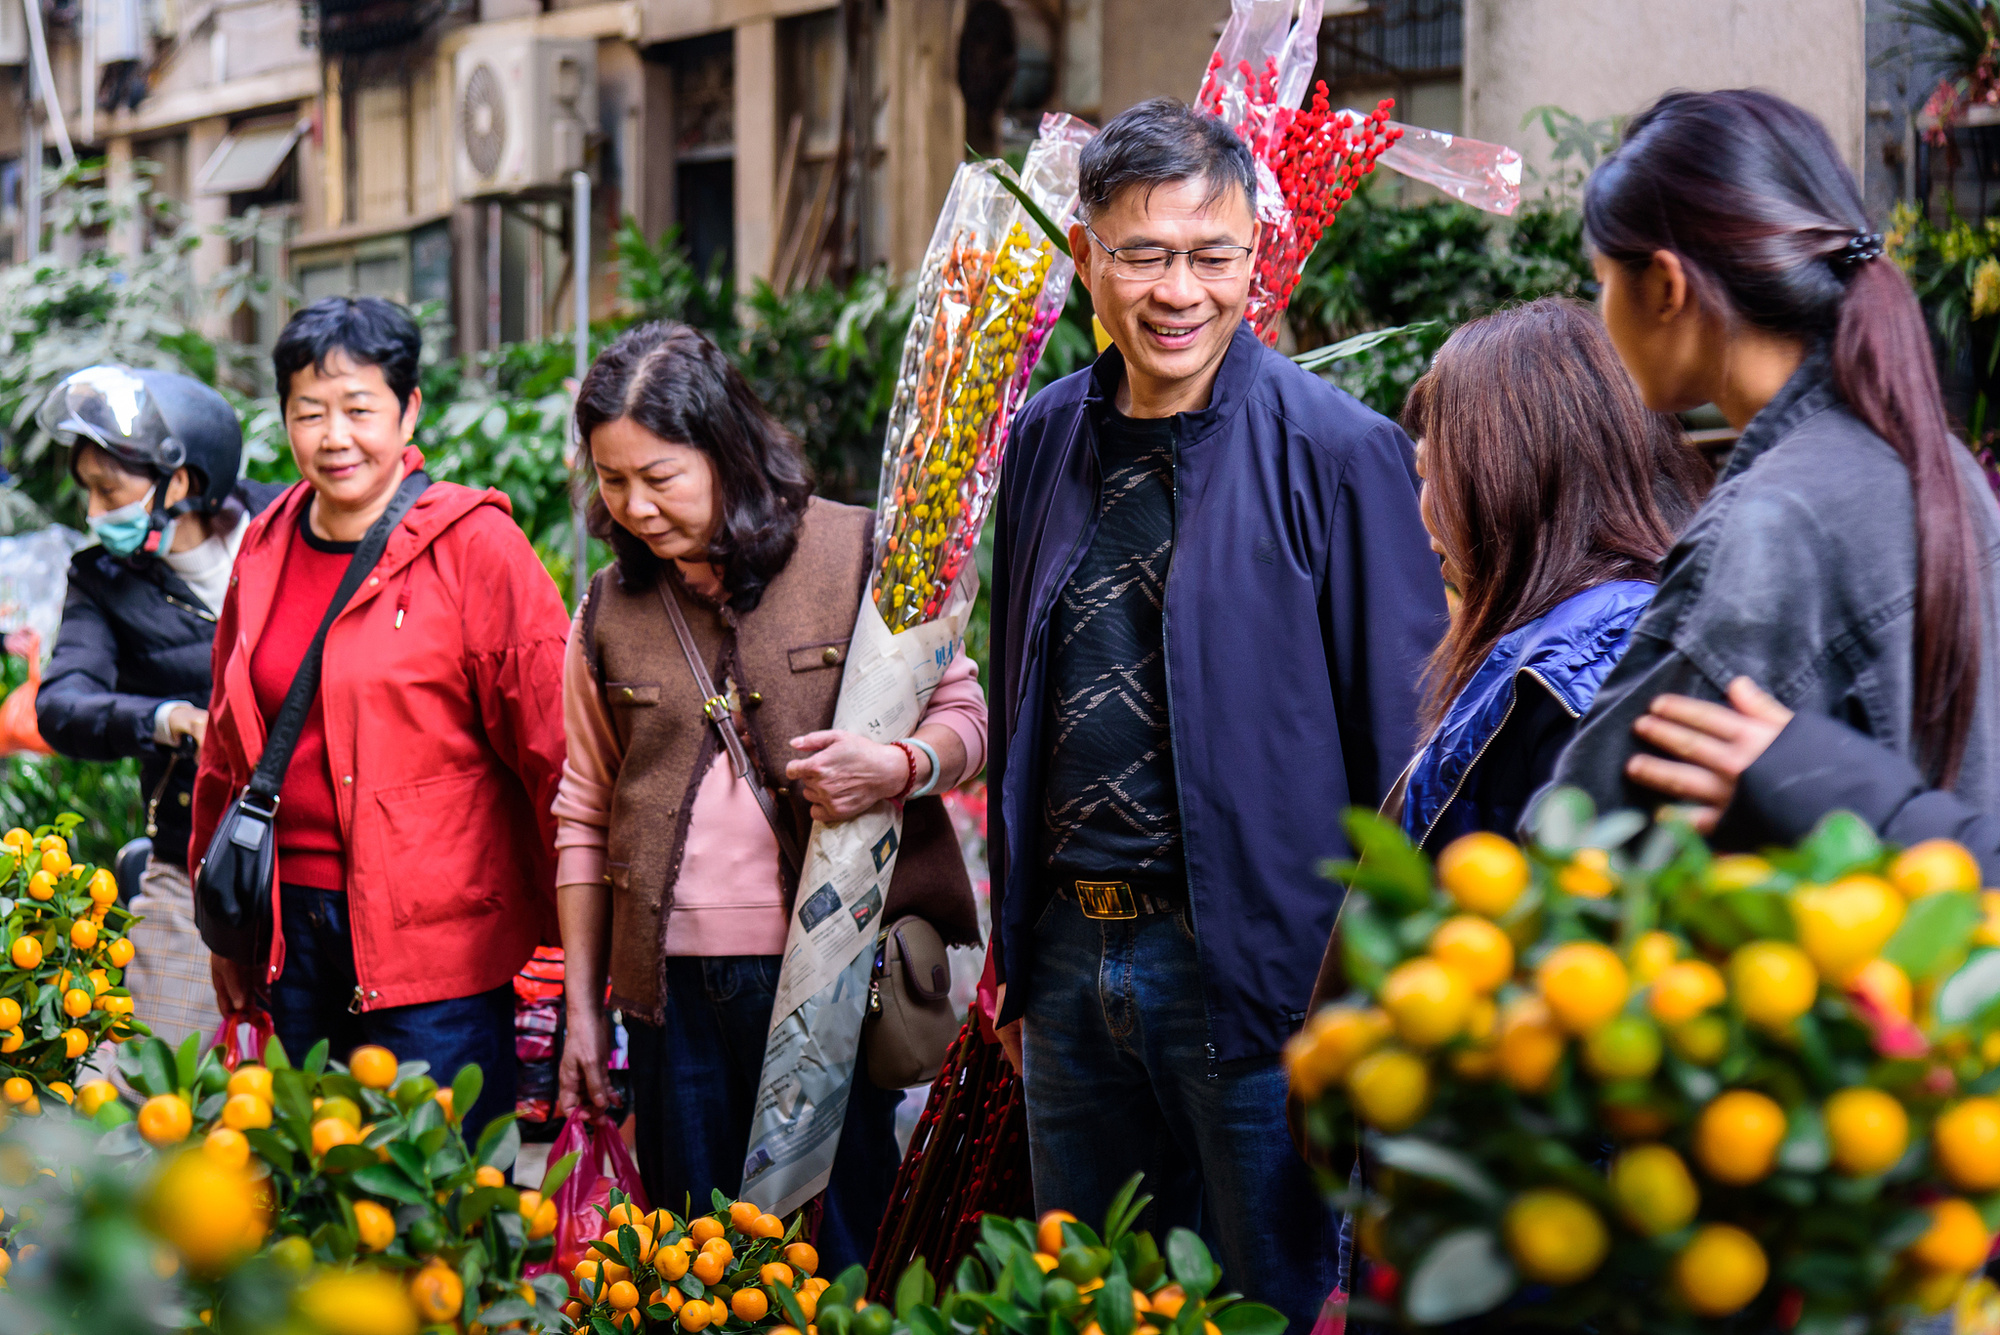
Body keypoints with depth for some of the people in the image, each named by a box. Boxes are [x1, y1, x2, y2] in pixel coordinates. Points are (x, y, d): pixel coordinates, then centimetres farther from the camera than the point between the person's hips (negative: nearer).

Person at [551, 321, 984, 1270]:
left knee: (843, 1245, 1)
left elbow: (965, 714, 3)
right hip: (674, 986, 3)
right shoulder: (609, 612, 8)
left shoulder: (860, 555, -1)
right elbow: (584, 816, 15)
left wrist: (892, 768, -20)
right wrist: (582, 1007, 12)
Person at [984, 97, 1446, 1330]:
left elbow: (1402, 748, -10)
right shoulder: (1049, 439, 7)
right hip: (1072, 954, 6)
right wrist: (1016, 944, 16)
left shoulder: (1338, 453, -11)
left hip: (1250, 962, -6)